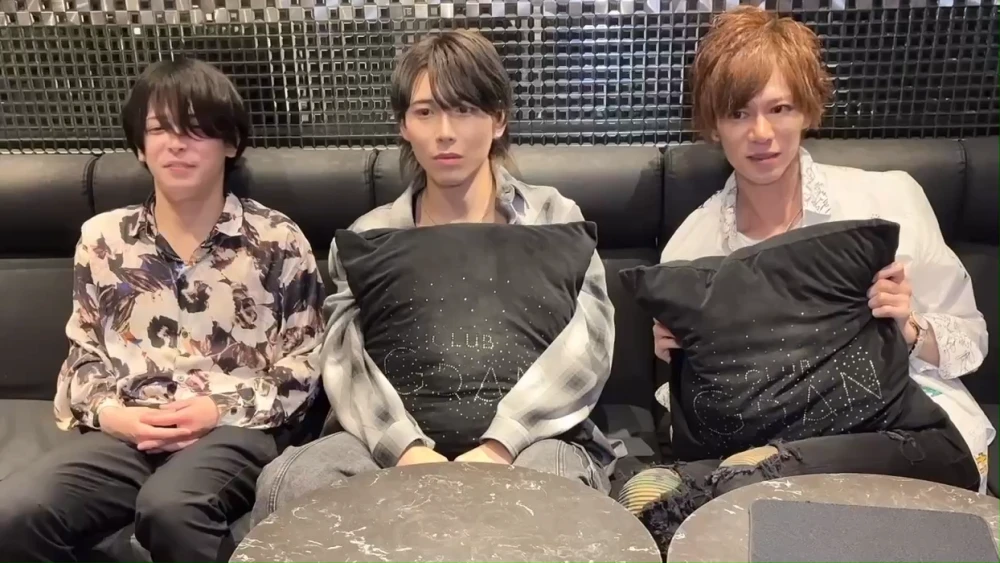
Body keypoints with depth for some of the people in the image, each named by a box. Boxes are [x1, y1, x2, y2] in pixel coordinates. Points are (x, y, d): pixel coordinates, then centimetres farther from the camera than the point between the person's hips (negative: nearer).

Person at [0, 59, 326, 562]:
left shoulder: (277, 240, 3)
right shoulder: (102, 238, 12)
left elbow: (304, 361, 3)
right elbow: (83, 350, 19)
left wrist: (224, 409, -10)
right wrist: (107, 411, -2)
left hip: (237, 427, -2)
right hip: (128, 431, 3)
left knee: (169, 507, -36)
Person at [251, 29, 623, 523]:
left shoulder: (552, 217, 5)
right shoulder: (370, 236, 9)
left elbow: (587, 342, -9)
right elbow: (347, 357, -4)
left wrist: (501, 442, -24)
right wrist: (405, 446, -24)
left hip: (528, 433, -1)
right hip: (403, 437, 2)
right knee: (286, 481, -24)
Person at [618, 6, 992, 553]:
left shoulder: (890, 197, 0)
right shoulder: (691, 242, 3)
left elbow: (967, 336, 8)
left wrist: (910, 329, -13)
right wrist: (676, 356, -10)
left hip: (912, 424, -1)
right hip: (768, 439, 2)